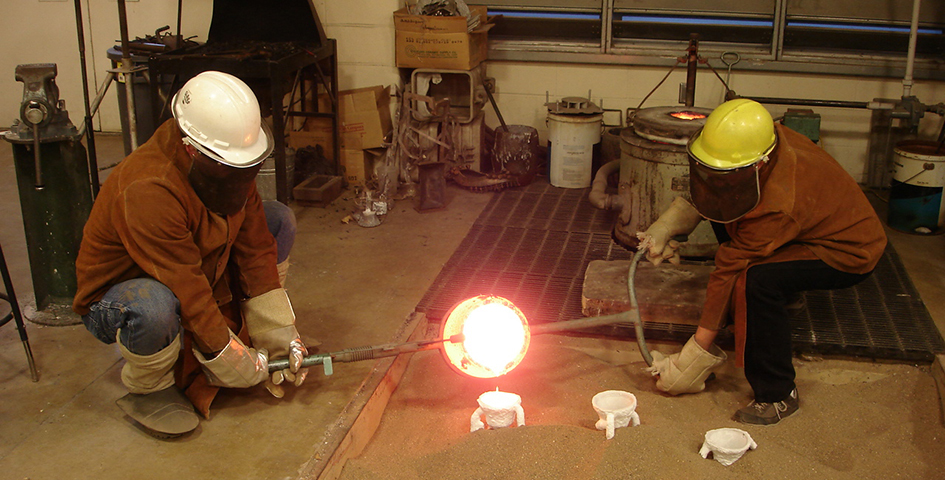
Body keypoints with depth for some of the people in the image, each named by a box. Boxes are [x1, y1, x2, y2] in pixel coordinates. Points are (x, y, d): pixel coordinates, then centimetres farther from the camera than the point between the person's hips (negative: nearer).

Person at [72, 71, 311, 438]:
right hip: (113, 300, -7)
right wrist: (240, 364, -27)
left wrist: (279, 335, -12)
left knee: (279, 221, -4)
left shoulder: (229, 162, -12)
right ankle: (147, 389, -11)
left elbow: (255, 248, -9)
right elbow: (187, 292, -34)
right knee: (155, 306, -44)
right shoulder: (147, 191, -36)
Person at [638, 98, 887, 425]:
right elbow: (700, 194, 2)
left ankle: (778, 395, -15)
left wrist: (696, 358, -23)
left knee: (755, 281, -34)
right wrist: (665, 227, -11)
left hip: (847, 253, -9)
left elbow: (729, 273, -32)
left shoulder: (777, 208, -38)